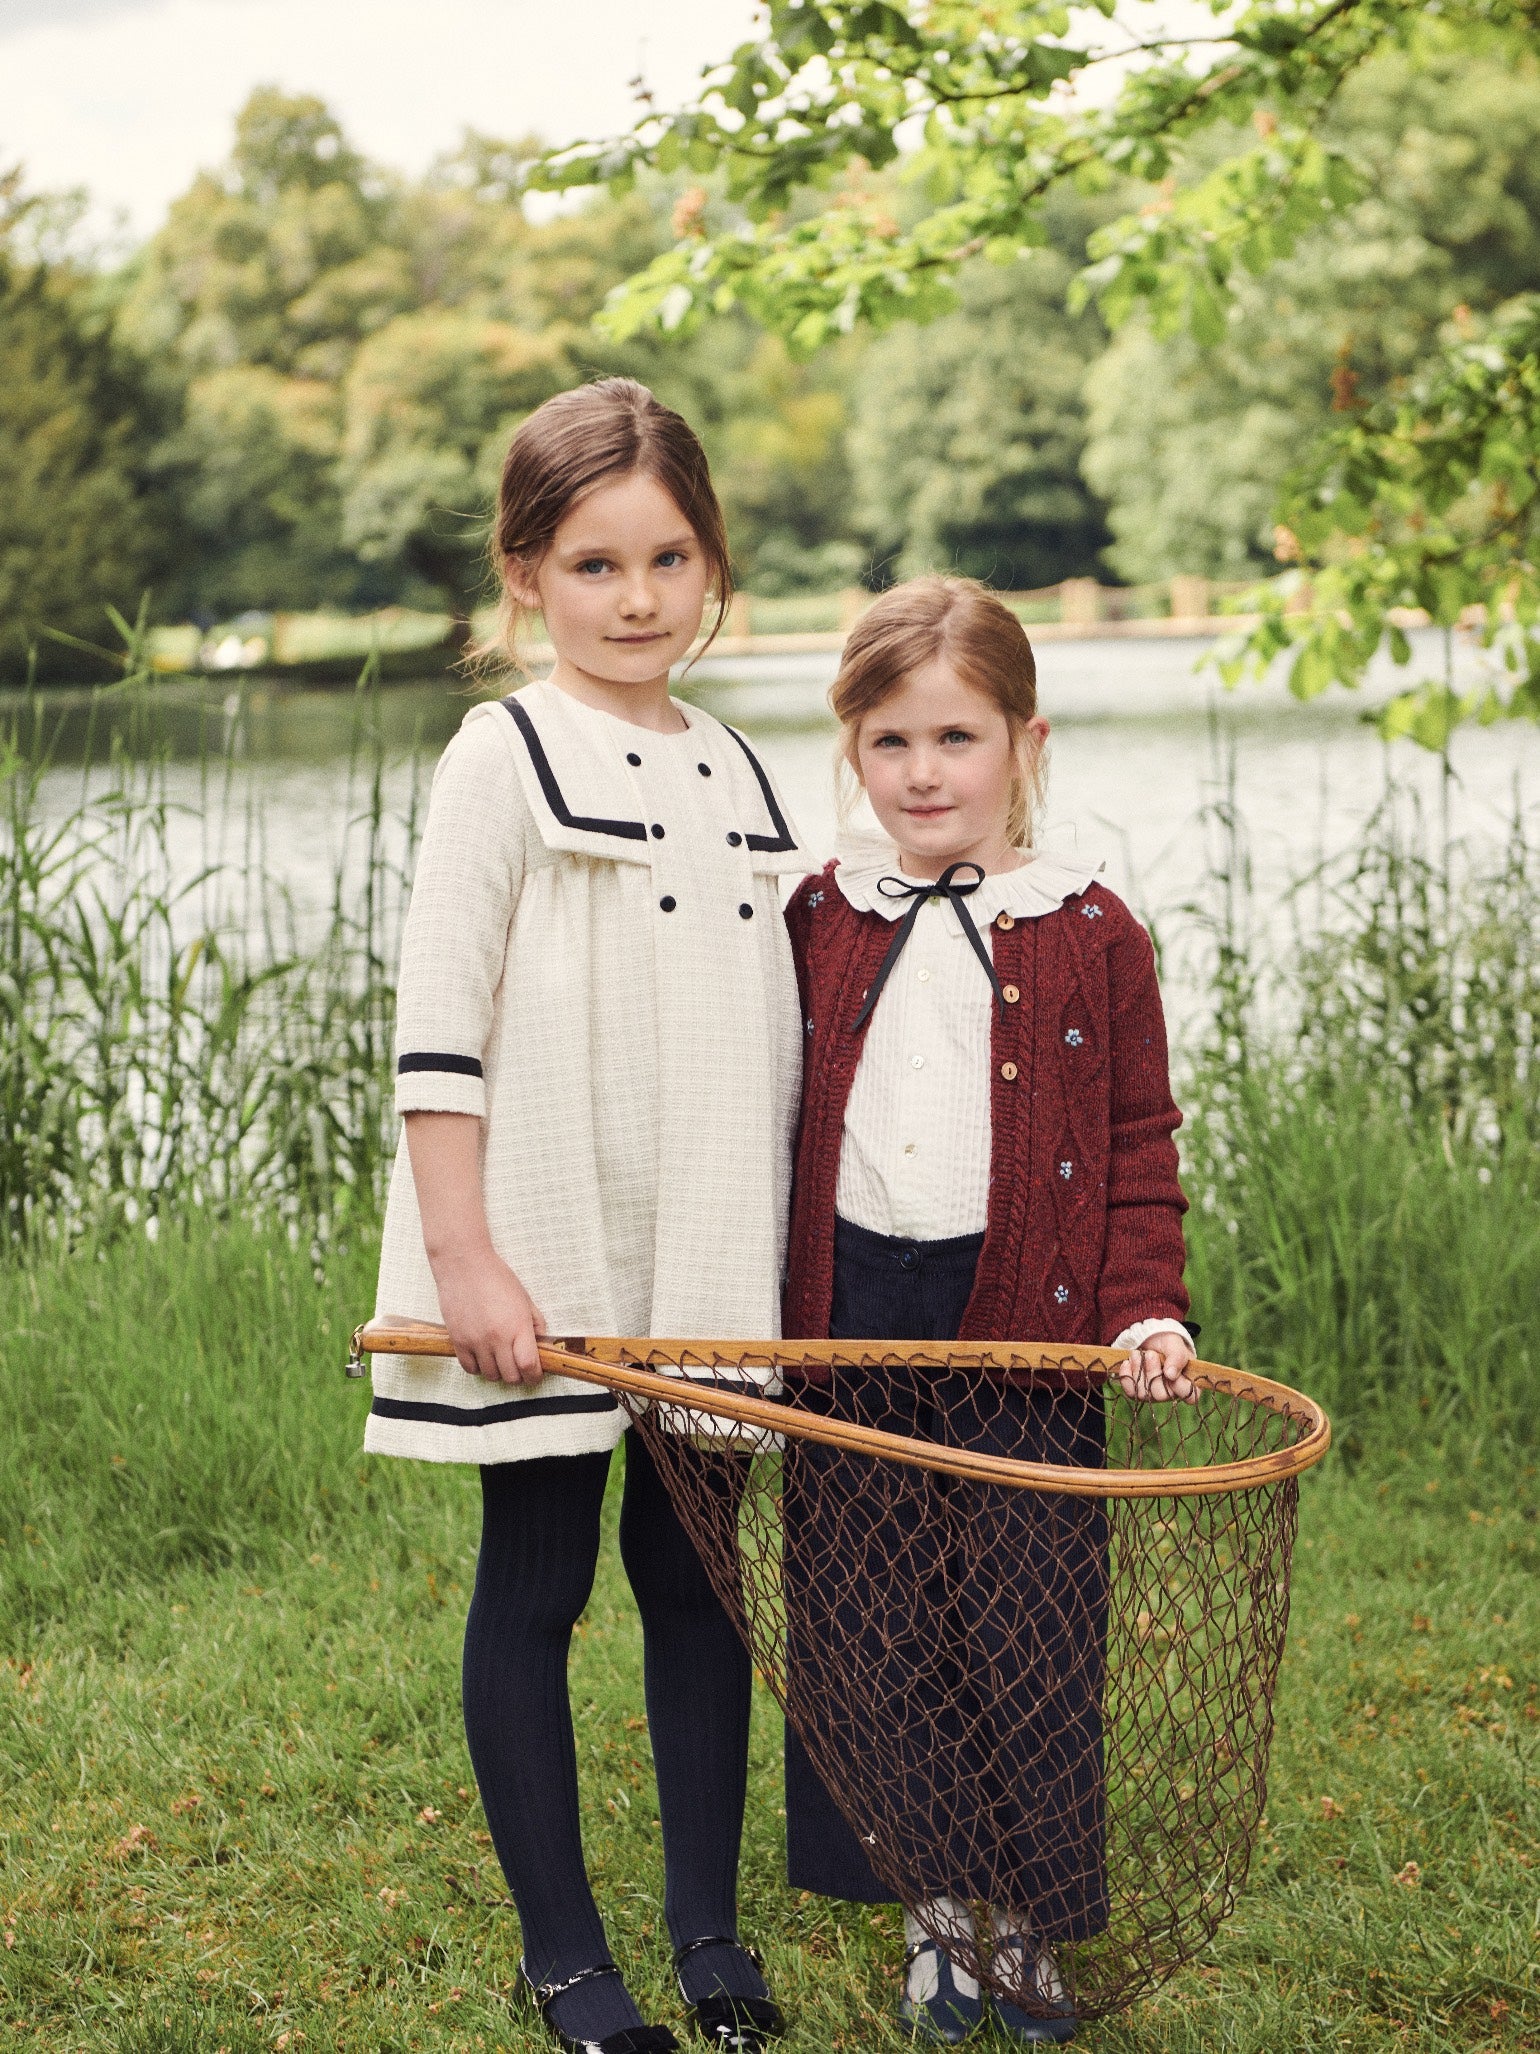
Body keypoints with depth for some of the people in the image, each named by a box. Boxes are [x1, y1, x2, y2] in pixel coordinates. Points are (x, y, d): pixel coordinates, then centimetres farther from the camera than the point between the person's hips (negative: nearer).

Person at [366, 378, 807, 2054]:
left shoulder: (732, 772, 11)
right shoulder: (505, 758, -6)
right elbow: (437, 1029, -10)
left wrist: (768, 1255, 15)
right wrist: (464, 1254, -17)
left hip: (706, 1262, 5)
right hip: (545, 1257, -5)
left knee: (700, 1575, 11)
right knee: (535, 1586, 4)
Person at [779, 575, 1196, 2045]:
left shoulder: (1090, 935, -1)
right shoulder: (817, 921, 6)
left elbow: (1140, 1147, 2)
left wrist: (1143, 1309, -8)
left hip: (1023, 1329, -2)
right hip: (851, 1325, 2)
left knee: (1026, 1631, 3)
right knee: (871, 1625, 7)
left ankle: (1033, 1927, 21)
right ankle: (929, 1916, 23)